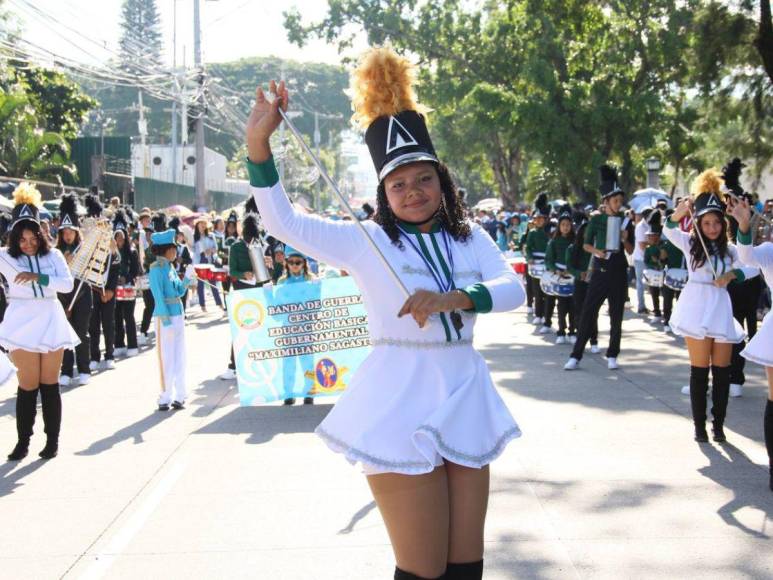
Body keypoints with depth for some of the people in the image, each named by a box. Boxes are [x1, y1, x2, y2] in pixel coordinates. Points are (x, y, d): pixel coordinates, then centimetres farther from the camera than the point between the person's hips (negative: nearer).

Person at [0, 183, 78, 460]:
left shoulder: (53, 255, 4)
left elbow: (67, 284, -7)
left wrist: (38, 277, -19)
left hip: (50, 321, 2)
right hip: (22, 323, -1)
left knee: (50, 383, 6)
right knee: (28, 385, -2)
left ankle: (53, 440, 12)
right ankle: (23, 441, 5)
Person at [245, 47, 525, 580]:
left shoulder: (471, 238, 9)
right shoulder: (367, 242, -1)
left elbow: (513, 288, -5)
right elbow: (284, 222, -7)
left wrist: (454, 297, -23)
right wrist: (259, 146, -19)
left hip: (465, 397, 4)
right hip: (401, 404, -4)